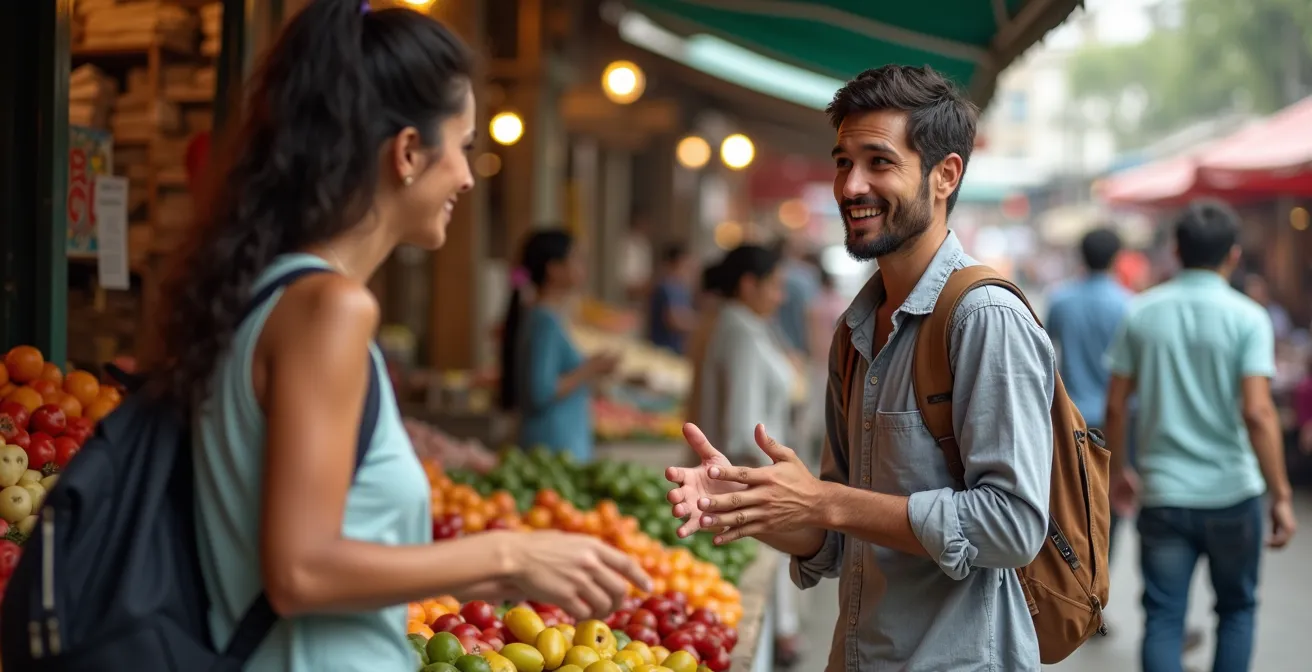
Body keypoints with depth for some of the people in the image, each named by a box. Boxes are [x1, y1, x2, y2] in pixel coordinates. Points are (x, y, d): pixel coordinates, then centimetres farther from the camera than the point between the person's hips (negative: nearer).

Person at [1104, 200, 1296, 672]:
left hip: (1163, 495, 2)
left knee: (1163, 617, 5)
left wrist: (1118, 468, 18)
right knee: (1237, 609, 18)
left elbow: (1116, 405, 3)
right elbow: (1257, 412, -17)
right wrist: (1280, 495, -13)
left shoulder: (1142, 314, 1)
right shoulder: (1247, 318, -8)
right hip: (1232, 493, -1)